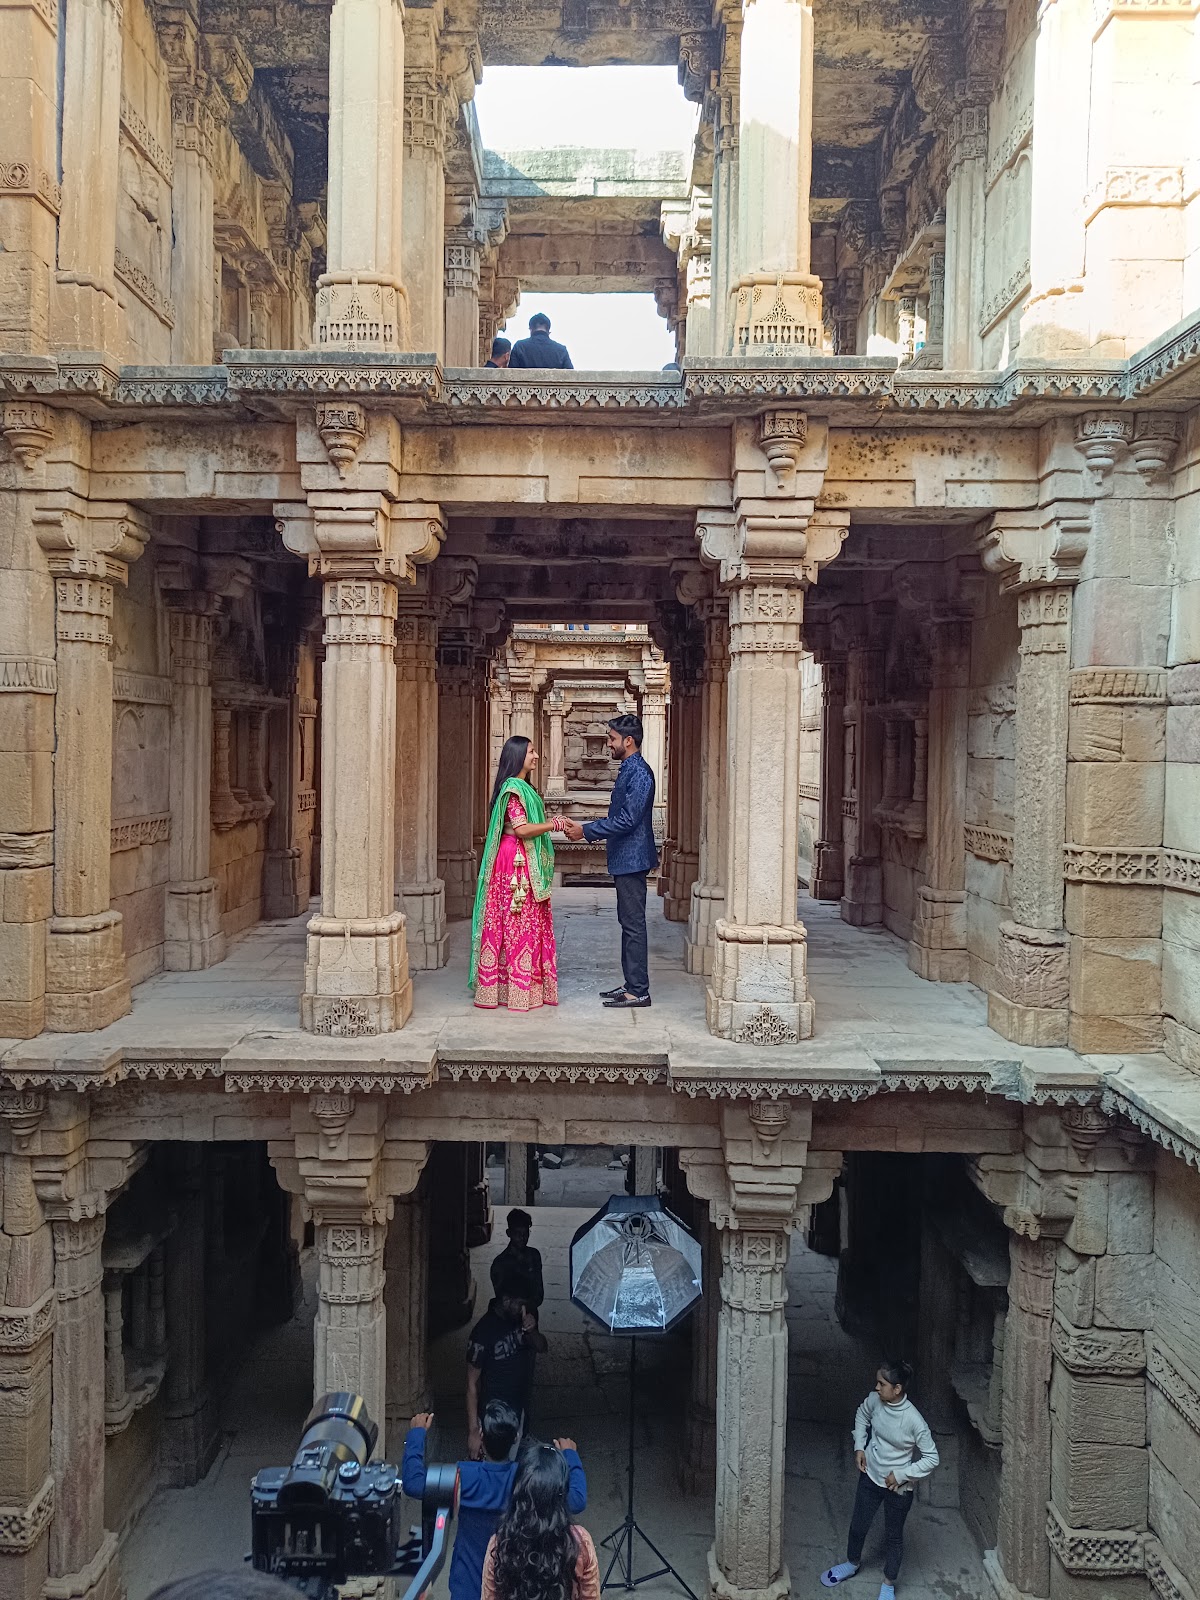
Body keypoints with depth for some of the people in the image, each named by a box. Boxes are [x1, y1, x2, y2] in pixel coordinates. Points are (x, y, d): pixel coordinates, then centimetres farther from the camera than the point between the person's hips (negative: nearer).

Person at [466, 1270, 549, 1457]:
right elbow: (472, 1385, -21)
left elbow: (542, 1348, 1)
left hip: (519, 1408, 6)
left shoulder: (521, 1317, -7)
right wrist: (473, 1430, -21)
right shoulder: (483, 1331, -27)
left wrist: (531, 1331, -21)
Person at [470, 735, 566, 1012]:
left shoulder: (522, 787, 17)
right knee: (520, 924, -5)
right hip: (516, 862, -10)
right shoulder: (513, 788, -14)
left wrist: (550, 823, 8)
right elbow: (521, 828, -21)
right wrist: (553, 824, -14)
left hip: (524, 864, 10)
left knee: (525, 923, 11)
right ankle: (519, 991, 1)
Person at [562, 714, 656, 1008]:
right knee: (628, 922, 13)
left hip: (632, 859, -10)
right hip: (625, 859, 10)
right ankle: (631, 985, 21)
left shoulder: (639, 773, -17)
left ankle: (639, 991, -1)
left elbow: (626, 820, -22)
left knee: (633, 924, -6)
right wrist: (584, 828, 11)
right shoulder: (629, 770, 15)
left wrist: (586, 831, -17)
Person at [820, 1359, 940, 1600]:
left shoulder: (914, 1421, -31)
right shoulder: (875, 1400, -16)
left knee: (893, 1536, 17)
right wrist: (859, 1446, -1)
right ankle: (852, 1563, 50)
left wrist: (901, 1475, -20)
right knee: (858, 1525, 22)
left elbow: (931, 1458, -20)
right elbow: (862, 1415, 8)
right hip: (870, 1476, 5)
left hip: (899, 1487, -5)